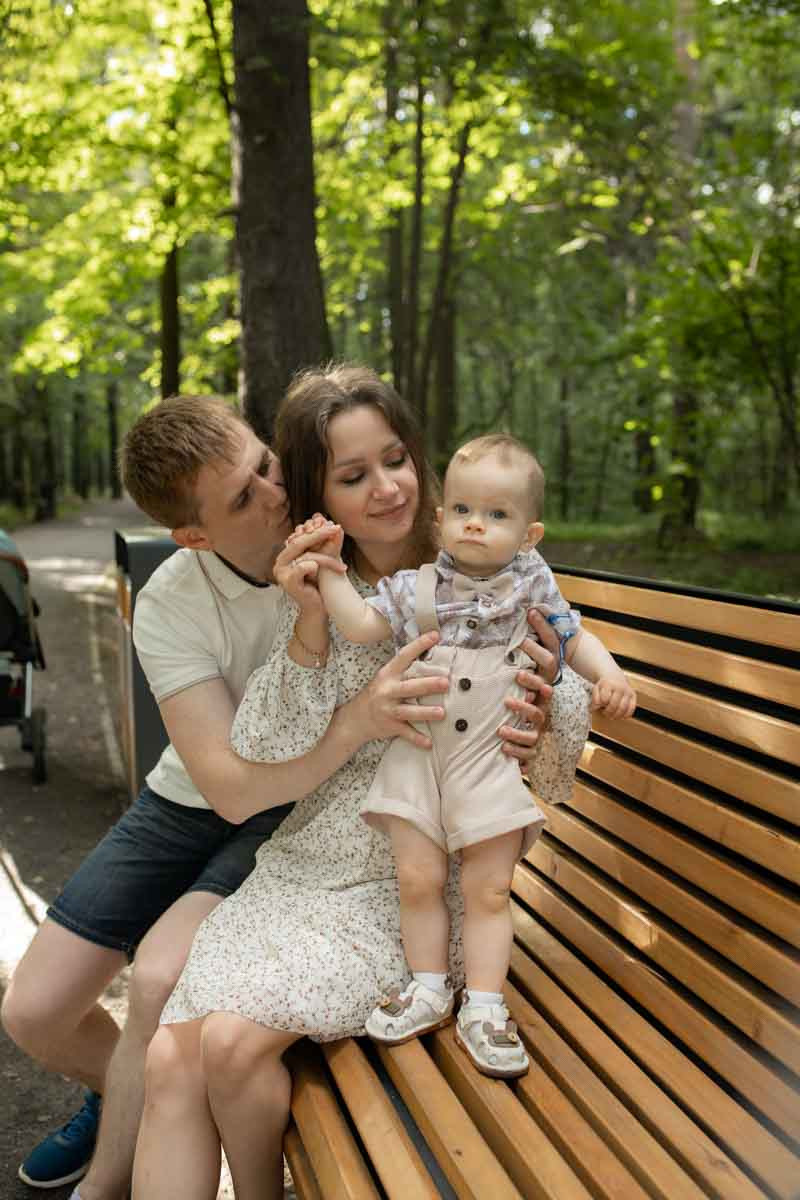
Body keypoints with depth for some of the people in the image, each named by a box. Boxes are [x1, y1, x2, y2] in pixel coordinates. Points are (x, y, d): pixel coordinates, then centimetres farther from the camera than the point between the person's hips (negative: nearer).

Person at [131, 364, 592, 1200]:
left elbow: (561, 754, 0)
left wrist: (550, 691, -24)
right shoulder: (316, 590, 4)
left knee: (235, 1040, -19)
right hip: (302, 868, 4)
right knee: (169, 1060, -14)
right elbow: (263, 758, -4)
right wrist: (309, 629, -18)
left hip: (413, 886, -3)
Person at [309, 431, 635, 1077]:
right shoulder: (416, 588, 2)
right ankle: (429, 988, 22)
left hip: (495, 761, -1)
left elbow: (574, 637, 9)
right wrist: (328, 569, -10)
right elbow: (361, 624, -5)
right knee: (418, 878, 3)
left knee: (489, 888, 2)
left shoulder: (531, 585, 1)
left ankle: (484, 1007, 14)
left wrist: (610, 674, -8)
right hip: (419, 755, 1)